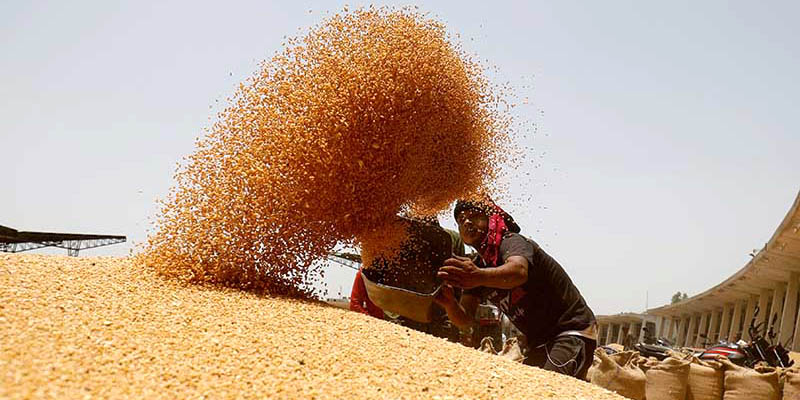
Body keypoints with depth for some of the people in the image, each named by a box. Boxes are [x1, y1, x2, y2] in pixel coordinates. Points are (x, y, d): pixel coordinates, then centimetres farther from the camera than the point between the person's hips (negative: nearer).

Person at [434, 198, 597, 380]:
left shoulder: (512, 242, -15)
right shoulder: (475, 266, 8)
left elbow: (519, 271, -41)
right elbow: (465, 320, -1)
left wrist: (480, 277, -60)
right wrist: (450, 304, -24)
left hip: (573, 332, -9)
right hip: (540, 344, 9)